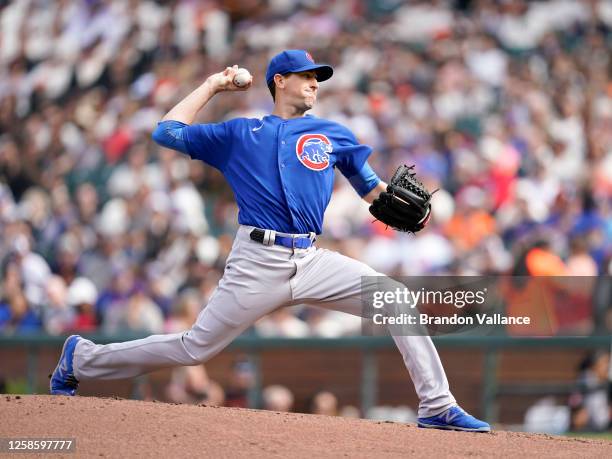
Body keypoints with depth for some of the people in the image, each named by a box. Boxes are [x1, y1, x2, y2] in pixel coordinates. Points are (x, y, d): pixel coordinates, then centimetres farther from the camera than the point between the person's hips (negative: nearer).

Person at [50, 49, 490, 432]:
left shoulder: (333, 134, 17)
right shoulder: (239, 134, 12)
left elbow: (372, 188, 19)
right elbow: (167, 132, 9)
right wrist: (212, 86, 14)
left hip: (313, 261, 3)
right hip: (257, 263, -3)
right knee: (194, 349, -2)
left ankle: (437, 407, -9)